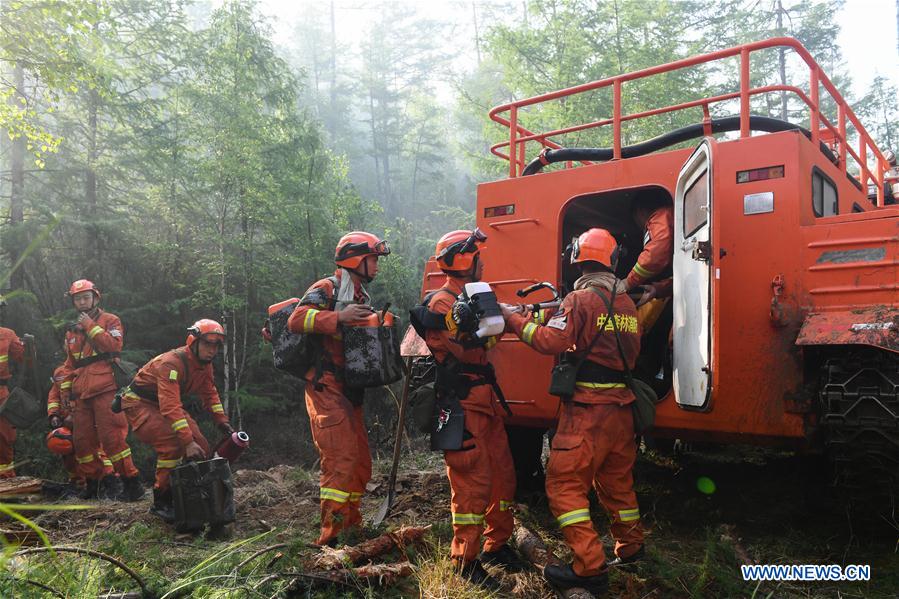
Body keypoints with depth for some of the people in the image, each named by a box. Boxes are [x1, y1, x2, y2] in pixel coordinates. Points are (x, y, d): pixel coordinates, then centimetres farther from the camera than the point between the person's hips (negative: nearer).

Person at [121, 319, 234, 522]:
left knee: (200, 447, -5)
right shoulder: (172, 363, -32)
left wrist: (222, 421, -1)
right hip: (139, 404, -8)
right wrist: (188, 442, -43)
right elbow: (171, 407, -39)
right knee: (173, 445, -27)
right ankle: (161, 501, -13)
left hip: (167, 404, 8)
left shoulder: (204, 364, -5)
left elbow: (210, 394, 9)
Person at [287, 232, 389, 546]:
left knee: (361, 461, 13)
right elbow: (296, 320, -24)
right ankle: (331, 536, -12)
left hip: (349, 391, 9)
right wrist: (339, 316, -29)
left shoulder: (363, 298, 21)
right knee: (341, 458, -16)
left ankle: (351, 526, 26)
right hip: (326, 388, -9)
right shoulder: (326, 290, -8)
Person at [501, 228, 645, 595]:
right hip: (621, 406, 8)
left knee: (564, 483, -3)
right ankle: (630, 548, 39)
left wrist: (514, 319, -9)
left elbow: (551, 342, -19)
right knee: (616, 480, 22)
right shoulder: (627, 303, 12)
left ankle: (590, 568, -3)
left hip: (588, 410, -8)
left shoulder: (581, 299, -11)